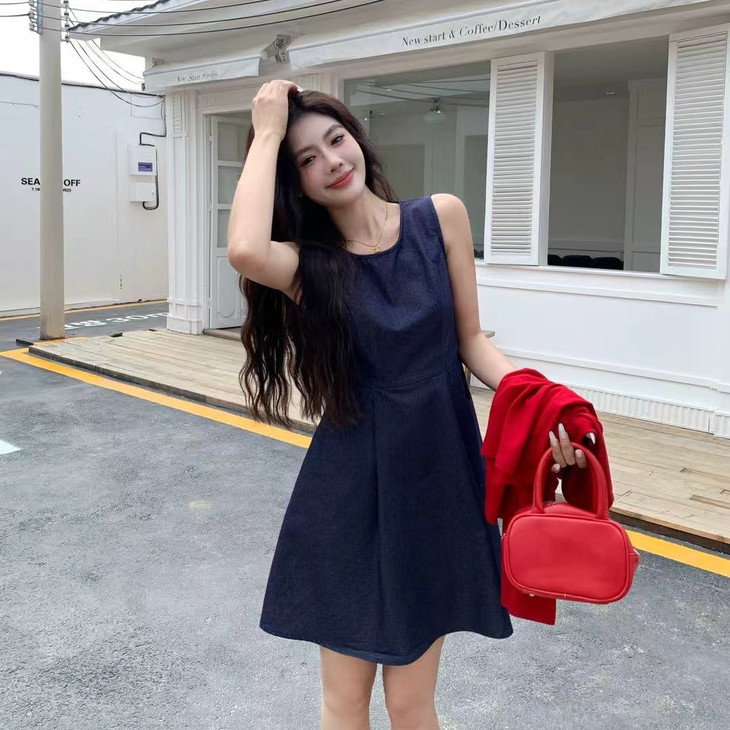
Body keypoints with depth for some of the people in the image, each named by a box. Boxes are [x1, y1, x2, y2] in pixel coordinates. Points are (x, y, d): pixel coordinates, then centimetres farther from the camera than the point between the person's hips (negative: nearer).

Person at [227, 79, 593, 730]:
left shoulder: (441, 217, -1)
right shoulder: (309, 263, -5)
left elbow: (471, 339, 4)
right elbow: (245, 251, -29)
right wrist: (266, 133, -16)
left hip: (437, 478, 1)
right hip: (350, 486, 0)